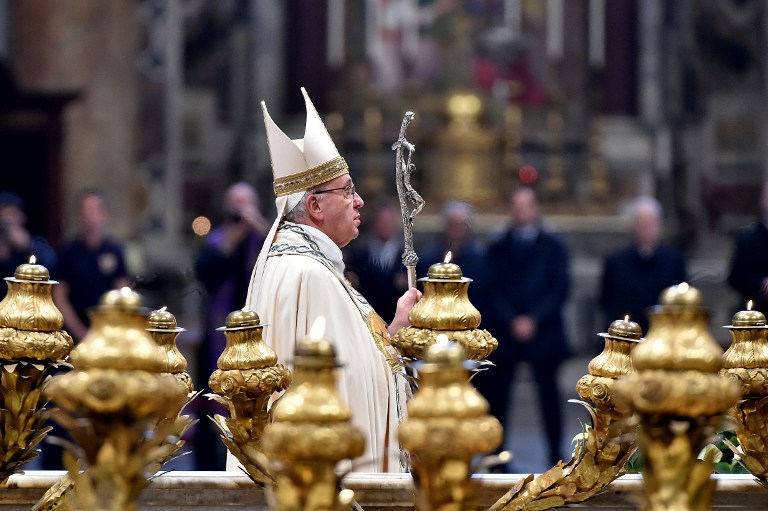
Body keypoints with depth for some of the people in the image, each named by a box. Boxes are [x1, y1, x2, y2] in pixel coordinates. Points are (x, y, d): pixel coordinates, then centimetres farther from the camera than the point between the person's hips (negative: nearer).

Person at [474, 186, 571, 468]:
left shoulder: (553, 246, 7)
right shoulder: (497, 247, 10)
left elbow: (560, 288, 1)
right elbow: (493, 289, 4)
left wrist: (533, 319, -10)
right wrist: (512, 321, -10)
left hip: (543, 330, -1)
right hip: (505, 330, 1)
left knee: (548, 392, -1)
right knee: (497, 394, -4)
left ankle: (556, 454, 2)